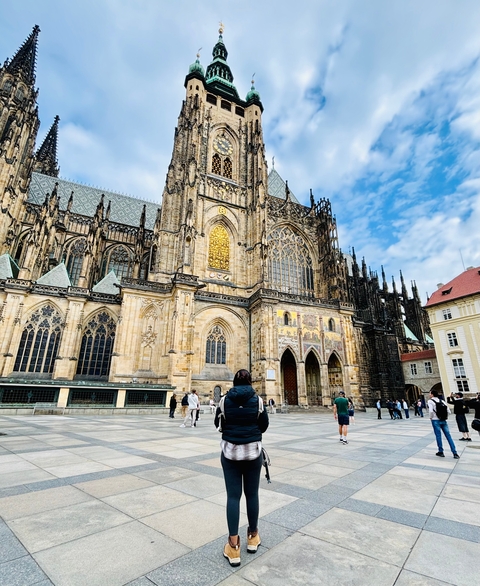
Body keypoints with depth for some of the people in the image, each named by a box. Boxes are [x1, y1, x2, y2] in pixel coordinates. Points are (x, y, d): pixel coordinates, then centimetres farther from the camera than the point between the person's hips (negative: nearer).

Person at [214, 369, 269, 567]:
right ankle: (253, 536, 35)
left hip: (230, 451, 0)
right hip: (253, 451, 0)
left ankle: (233, 546, 10)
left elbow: (218, 424, 5)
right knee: (252, 494, 17)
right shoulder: (257, 400, -8)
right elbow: (264, 426, 1)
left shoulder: (225, 400, -6)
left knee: (233, 496, 8)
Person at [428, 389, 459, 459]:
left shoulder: (430, 401, -8)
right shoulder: (442, 401, 9)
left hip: (435, 420, -5)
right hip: (444, 420, 5)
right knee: (448, 436, 7)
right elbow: (448, 411, 5)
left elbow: (431, 411, -20)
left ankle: (441, 452, 12)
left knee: (438, 436, 5)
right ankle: (455, 453, 8)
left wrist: (431, 417, -2)